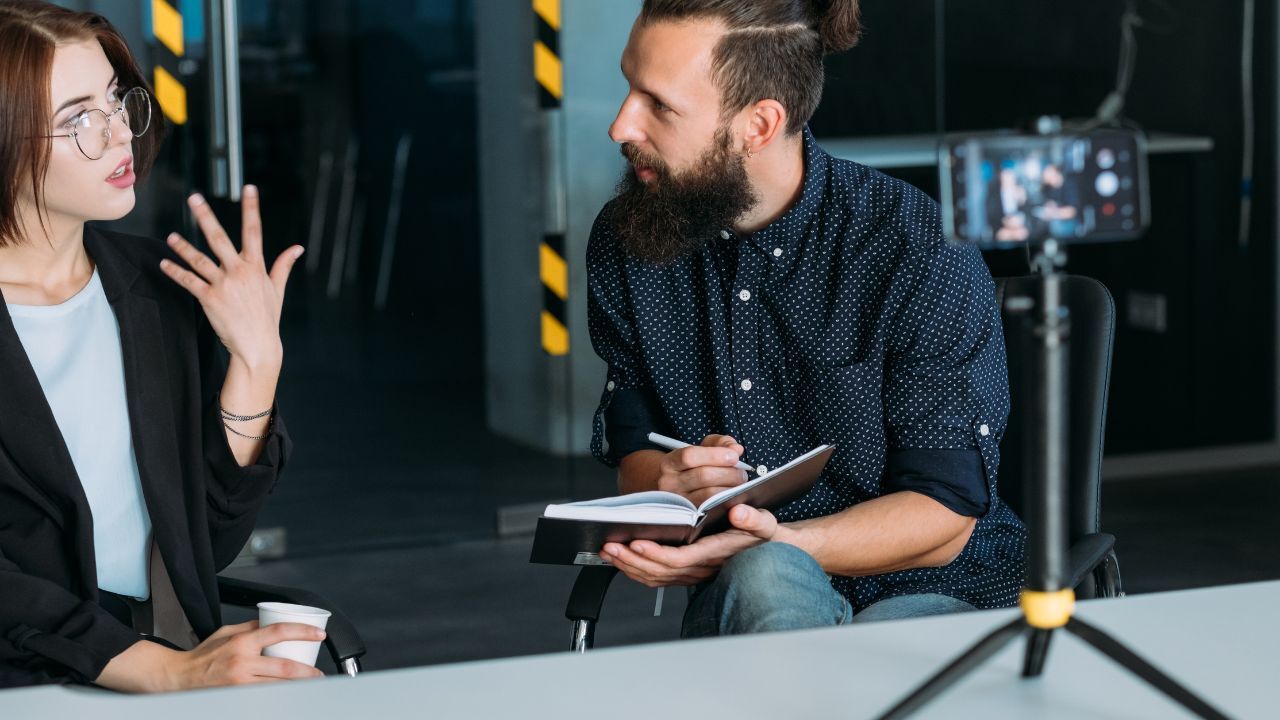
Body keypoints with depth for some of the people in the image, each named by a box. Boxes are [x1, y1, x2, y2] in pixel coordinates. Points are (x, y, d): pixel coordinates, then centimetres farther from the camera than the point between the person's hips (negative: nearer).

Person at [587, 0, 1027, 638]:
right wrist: (675, 485, -15)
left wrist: (774, 542, -28)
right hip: (741, 603, 3)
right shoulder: (623, 243, 2)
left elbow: (944, 516, -12)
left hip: (935, 590, -3)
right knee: (766, 579, -34)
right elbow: (631, 453, 11)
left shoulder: (921, 251, -13)